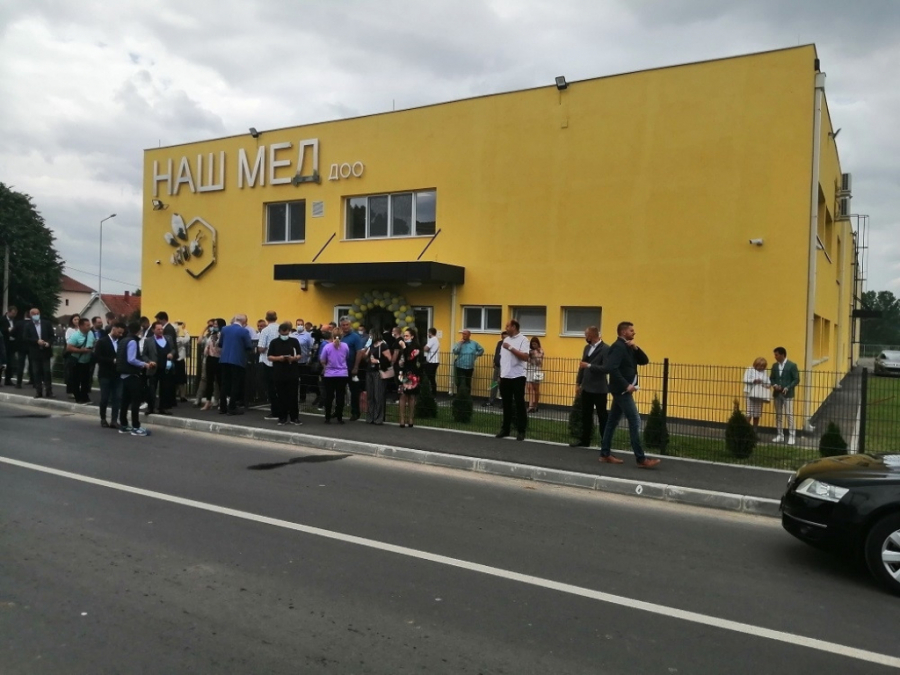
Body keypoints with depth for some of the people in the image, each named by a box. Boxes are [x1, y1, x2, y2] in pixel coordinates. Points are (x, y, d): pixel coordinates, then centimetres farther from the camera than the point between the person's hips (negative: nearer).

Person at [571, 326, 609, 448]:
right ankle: (584, 440, 21)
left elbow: (606, 368, -20)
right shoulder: (587, 348, 12)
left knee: (602, 416, 3)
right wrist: (578, 383, 13)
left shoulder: (605, 349, -12)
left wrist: (589, 366, -24)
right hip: (586, 388, 7)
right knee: (585, 415, 12)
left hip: (599, 389, -7)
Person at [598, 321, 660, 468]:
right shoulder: (618, 347, -15)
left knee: (612, 421, 11)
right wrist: (626, 385, -23)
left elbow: (644, 361, 12)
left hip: (623, 390, 10)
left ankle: (605, 454, 16)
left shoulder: (628, 347, 15)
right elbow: (612, 368, -26)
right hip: (621, 390, -10)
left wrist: (636, 348, -4)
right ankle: (641, 459, -6)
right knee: (635, 421, -9)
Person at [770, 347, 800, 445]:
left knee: (789, 415, -6)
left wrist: (787, 388, -19)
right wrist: (774, 385, -7)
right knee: (778, 415, 10)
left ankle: (792, 436, -1)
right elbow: (771, 378, 14)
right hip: (777, 394, 6)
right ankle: (779, 435, 18)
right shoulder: (774, 365, 9)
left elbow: (796, 380, -8)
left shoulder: (792, 365, -7)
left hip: (787, 394, -6)